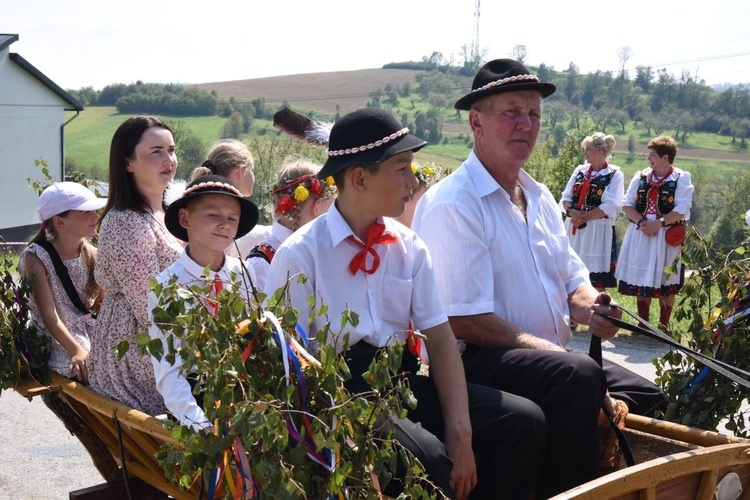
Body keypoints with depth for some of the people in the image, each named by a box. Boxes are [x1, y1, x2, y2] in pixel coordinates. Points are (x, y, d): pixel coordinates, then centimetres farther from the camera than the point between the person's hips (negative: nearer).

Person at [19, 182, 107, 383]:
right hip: (56, 343, -5)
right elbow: (49, 315, -19)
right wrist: (77, 351, -32)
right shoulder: (36, 258, -11)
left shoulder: (92, 254, 4)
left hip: (92, 336, 5)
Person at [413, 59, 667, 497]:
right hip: (477, 363, -8)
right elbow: (463, 322, -18)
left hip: (553, 359, 9)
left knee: (646, 393, -2)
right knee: (579, 376, -32)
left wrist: (585, 302, -7)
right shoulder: (451, 205, -14)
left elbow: (573, 274, 16)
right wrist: (543, 347, -19)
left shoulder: (541, 198, 15)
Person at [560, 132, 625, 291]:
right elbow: (566, 197, 8)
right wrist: (572, 212, -12)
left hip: (598, 230, -5)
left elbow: (610, 207, -13)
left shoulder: (614, 174, -5)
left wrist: (583, 217, -15)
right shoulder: (580, 170, 11)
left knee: (598, 281, 0)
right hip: (574, 228, 5)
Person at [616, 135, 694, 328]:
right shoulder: (641, 176, 8)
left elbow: (681, 211, -12)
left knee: (665, 282, 4)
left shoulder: (681, 178, -4)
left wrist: (658, 223, -20)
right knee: (641, 278, 8)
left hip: (666, 237, -4)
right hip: (640, 235, 4)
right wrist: (641, 222, -12)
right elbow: (627, 205, 4)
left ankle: (664, 325, 15)